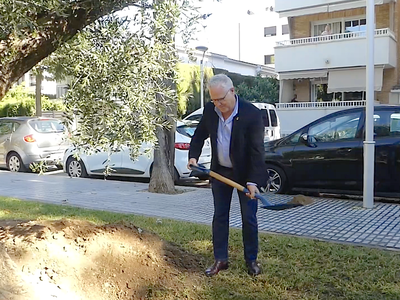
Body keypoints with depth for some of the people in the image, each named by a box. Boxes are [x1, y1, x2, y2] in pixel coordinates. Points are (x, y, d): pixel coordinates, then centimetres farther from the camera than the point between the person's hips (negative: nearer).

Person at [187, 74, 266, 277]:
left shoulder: (252, 113, -22)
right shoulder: (210, 110, -8)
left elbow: (257, 150, -22)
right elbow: (199, 135, 9)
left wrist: (253, 181, -27)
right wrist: (193, 156, -5)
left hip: (245, 174, -4)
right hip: (220, 172, 4)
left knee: (249, 218, 5)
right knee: (219, 216, 9)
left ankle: (251, 260, 23)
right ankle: (220, 260, 21)